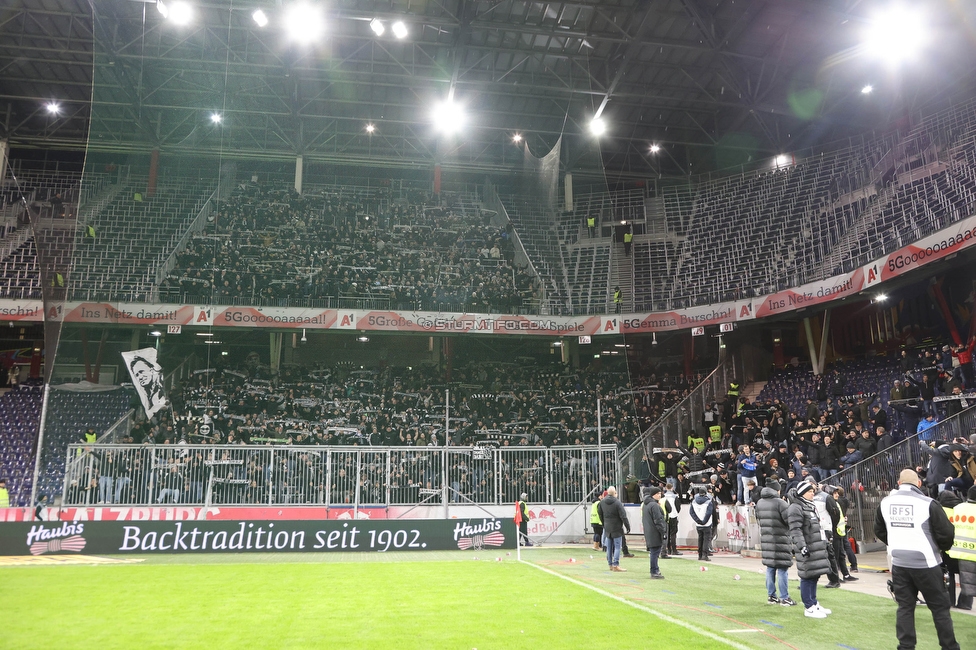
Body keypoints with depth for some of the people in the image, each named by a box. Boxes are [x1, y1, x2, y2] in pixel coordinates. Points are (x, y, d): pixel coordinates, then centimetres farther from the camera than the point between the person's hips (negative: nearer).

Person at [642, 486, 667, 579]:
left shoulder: (645, 505, 14)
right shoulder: (654, 505, -17)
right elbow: (658, 520, -19)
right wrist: (663, 532, -14)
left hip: (649, 532, 10)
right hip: (655, 533, -10)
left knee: (653, 552, 16)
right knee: (655, 552, -3)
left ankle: (655, 570, 23)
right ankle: (654, 572, 2)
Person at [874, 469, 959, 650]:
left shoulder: (885, 503, 1)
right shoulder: (928, 504, -15)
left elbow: (879, 531, 13)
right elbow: (946, 533, -10)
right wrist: (943, 547, 11)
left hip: (899, 563, 4)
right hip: (925, 563, -4)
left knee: (905, 606, 11)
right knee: (940, 607, 11)